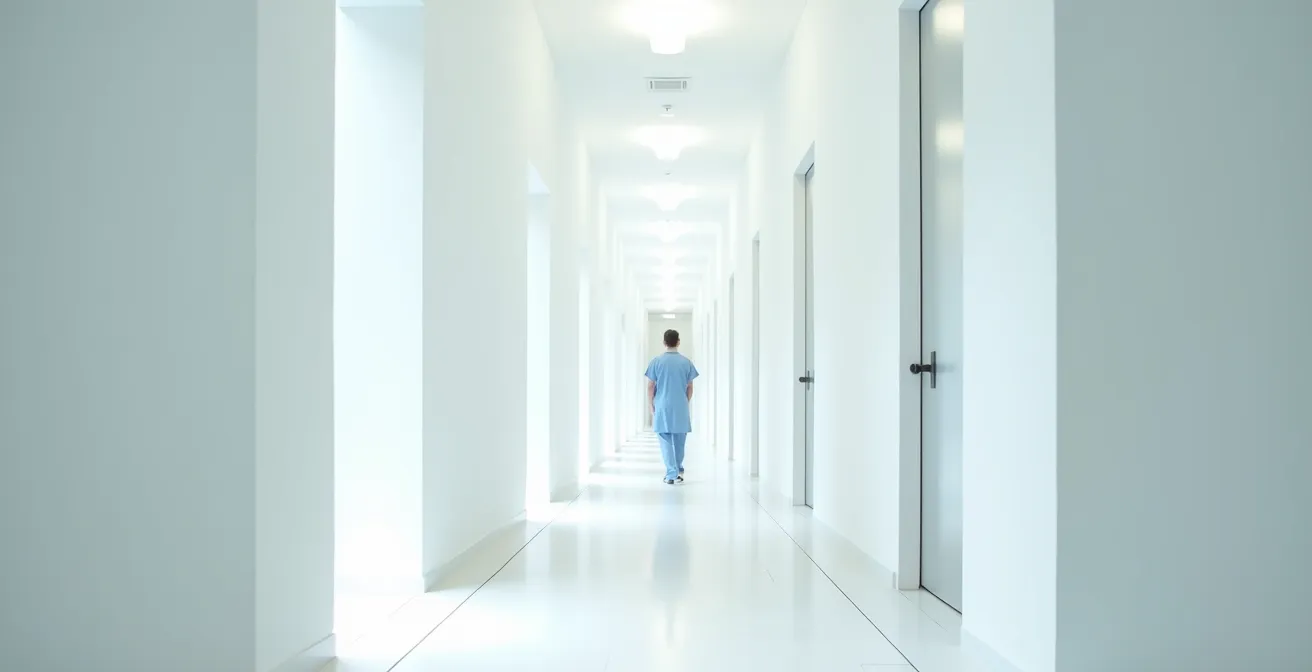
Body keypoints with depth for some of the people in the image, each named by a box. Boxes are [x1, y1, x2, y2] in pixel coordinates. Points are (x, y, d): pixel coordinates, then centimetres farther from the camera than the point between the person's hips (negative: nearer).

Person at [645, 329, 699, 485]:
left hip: (662, 408, -1)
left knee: (666, 442, 3)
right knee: (679, 442, 14)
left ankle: (671, 474, -2)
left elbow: (650, 387, -2)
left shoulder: (656, 362, -3)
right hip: (681, 408, 1)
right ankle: (678, 472, 25)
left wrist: (651, 408, 8)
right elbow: (690, 388, 6)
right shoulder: (686, 362, 1)